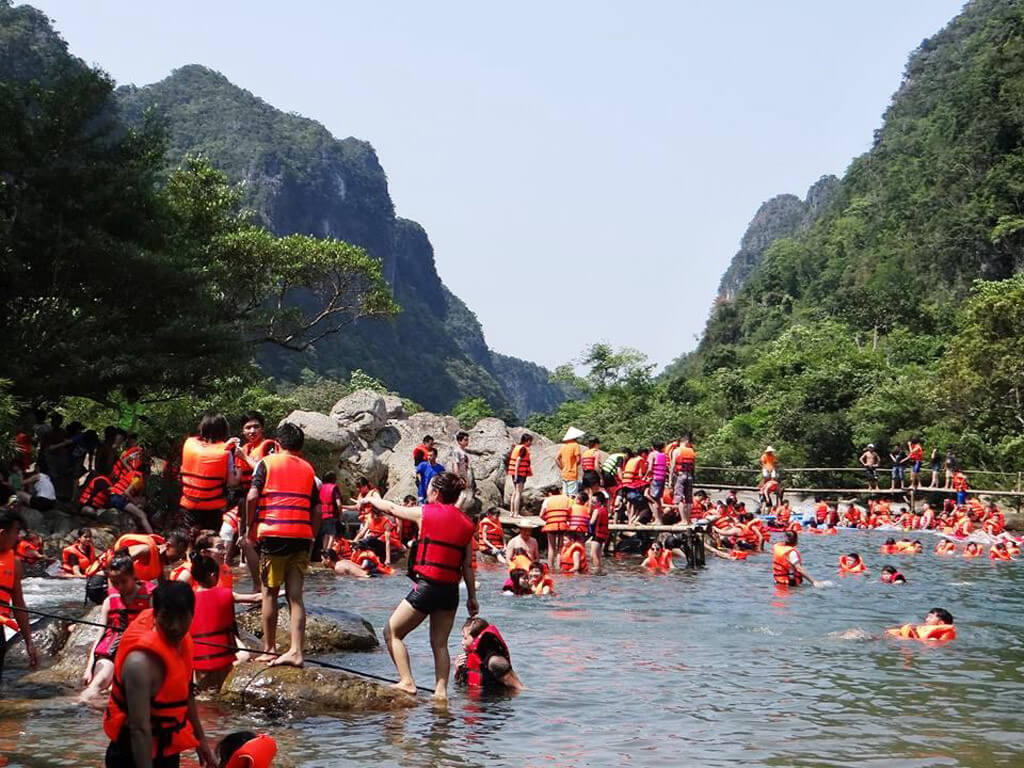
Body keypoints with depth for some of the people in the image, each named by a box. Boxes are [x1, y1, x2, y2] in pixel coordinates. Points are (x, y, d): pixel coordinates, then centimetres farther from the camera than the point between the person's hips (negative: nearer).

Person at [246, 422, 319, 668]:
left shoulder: (267, 463, 6)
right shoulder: (308, 470, 16)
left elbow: (252, 497, -6)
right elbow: (315, 511, 13)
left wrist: (251, 526, 4)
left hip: (273, 534, -3)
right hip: (302, 536, 3)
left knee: (269, 593, 8)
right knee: (295, 596, 3)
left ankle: (269, 649, 12)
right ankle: (295, 651, -5)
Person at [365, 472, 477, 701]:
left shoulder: (425, 513, -4)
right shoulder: (466, 523, 8)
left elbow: (391, 508, 12)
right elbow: (468, 565, 8)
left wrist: (371, 499, 31)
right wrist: (472, 596, 14)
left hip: (427, 585, -5)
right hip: (451, 590, 5)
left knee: (392, 632, 8)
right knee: (440, 643, 14)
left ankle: (407, 682, -1)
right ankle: (441, 690, 7)